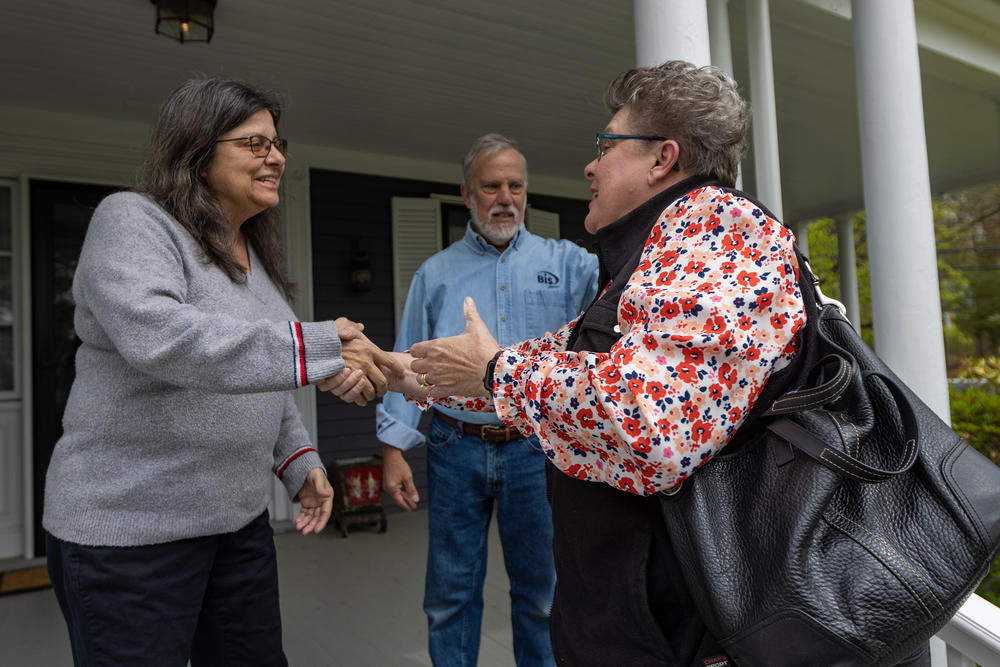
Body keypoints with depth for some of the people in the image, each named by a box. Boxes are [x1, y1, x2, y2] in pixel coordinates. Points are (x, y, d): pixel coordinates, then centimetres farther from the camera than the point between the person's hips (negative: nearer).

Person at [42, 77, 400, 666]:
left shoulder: (256, 254, 12)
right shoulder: (131, 221, -11)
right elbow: (156, 335, -31)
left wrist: (300, 462, 8)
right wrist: (319, 349, -35)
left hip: (240, 518, 7)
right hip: (128, 529, -7)